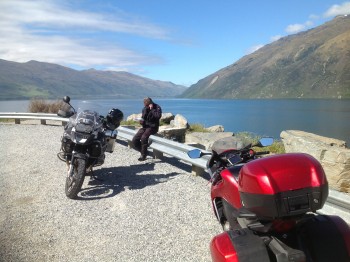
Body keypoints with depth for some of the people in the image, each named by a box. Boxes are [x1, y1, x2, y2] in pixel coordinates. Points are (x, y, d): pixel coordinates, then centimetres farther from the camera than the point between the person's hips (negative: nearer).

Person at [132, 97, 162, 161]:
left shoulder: (157, 107, -5)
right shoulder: (144, 108, 9)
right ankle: (143, 152, 9)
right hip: (145, 126, 6)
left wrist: (152, 109, -17)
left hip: (153, 127, -6)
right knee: (135, 140, -9)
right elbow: (143, 117, -4)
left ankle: (143, 155, -18)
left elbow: (158, 116, -22)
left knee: (144, 138, -31)